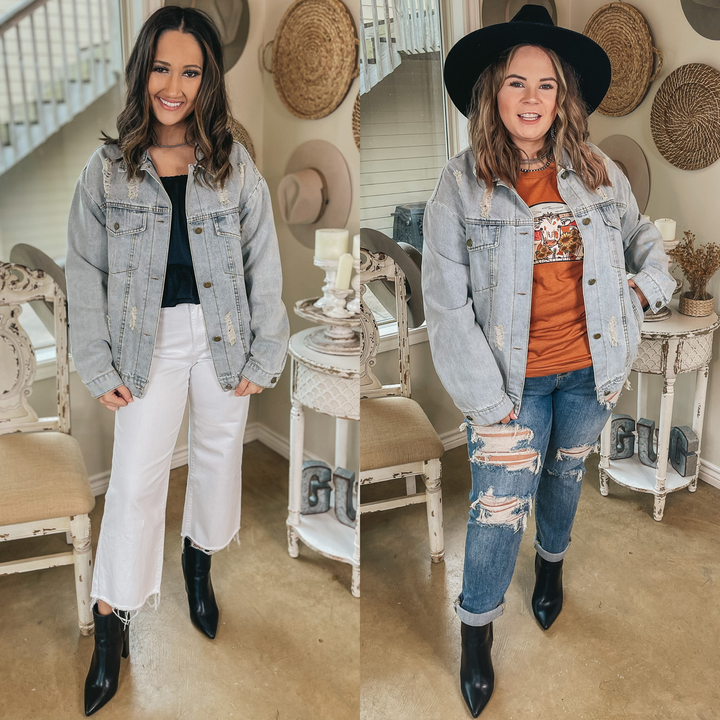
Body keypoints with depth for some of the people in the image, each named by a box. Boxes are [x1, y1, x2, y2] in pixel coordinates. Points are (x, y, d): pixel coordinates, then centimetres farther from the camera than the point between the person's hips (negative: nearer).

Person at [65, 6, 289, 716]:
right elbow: (85, 273, 0)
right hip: (149, 338, -1)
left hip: (222, 335, 2)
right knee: (135, 479, -2)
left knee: (218, 454, 16)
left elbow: (264, 266, 0)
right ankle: (111, 628, 14)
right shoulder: (108, 168, -3)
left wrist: (264, 356, -2)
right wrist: (99, 369, -4)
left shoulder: (234, 166, -2)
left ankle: (199, 563, 43)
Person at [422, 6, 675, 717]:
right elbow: (447, 304, -14)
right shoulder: (461, 183, -12)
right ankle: (476, 631, 24)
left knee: (565, 476, 23)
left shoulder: (598, 173, -1)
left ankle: (552, 560, 53)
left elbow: (644, 234, 20)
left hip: (587, 371, 4)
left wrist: (645, 287, 0)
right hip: (513, 379, -3)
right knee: (498, 510, 0)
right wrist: (490, 403, -16)